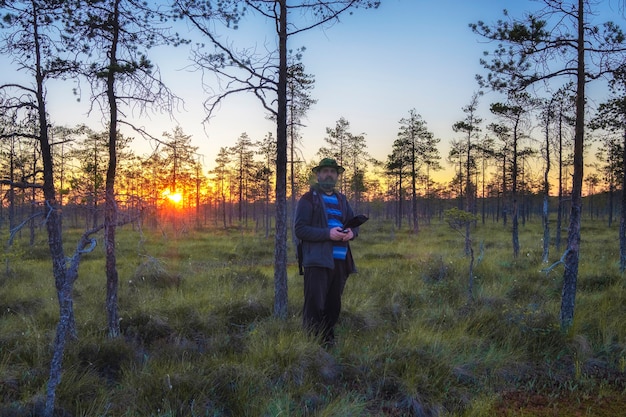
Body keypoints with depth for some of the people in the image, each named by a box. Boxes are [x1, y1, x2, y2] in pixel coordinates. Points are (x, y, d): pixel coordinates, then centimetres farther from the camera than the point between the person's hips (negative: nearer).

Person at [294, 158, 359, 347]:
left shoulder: (342, 200, 18)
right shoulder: (308, 199, 0)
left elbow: (354, 223, 21)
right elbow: (299, 229, -9)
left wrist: (352, 232, -5)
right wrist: (328, 233, -20)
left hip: (340, 260, 6)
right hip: (318, 260, -6)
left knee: (333, 306, 12)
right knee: (315, 306, -9)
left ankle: (328, 342, 23)